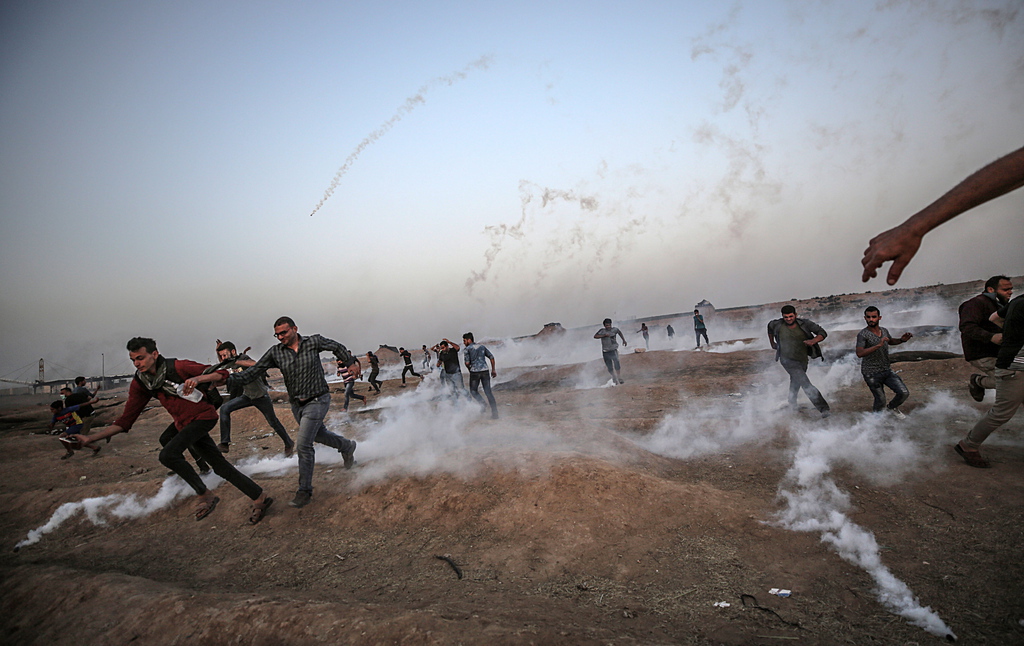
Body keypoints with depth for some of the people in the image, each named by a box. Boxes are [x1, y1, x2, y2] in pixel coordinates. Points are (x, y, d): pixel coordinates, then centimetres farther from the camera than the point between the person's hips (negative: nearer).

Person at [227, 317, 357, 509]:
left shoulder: (313, 342, -10)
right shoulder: (275, 352, -4)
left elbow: (338, 347, 4)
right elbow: (254, 371, -9)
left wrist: (349, 364, 9)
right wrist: (229, 378, -23)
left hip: (317, 401, -5)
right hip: (296, 404, 5)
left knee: (303, 444, -12)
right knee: (318, 435, 23)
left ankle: (305, 491, 2)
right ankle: (347, 446, 53)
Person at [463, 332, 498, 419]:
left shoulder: (468, 348, 0)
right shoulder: (482, 346, 14)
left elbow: (467, 363, -7)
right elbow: (491, 357, 12)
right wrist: (493, 370, 16)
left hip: (475, 372, -4)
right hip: (485, 371, 4)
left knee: (473, 391, 16)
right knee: (488, 392, 7)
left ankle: (482, 404, -7)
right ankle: (495, 412, 4)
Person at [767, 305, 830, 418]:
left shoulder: (804, 324, -10)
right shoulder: (778, 324, -9)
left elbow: (823, 333, -8)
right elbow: (770, 327, 14)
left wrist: (813, 341, -28)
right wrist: (772, 343, 19)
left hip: (802, 360, 3)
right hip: (788, 360, -3)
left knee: (796, 383, 24)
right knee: (806, 384, -17)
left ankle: (792, 404, 47)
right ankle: (823, 409, -19)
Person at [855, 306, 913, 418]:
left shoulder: (884, 331, 5)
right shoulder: (862, 334, -17)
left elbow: (891, 341, 29)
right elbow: (859, 353, -31)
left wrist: (902, 340, 8)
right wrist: (878, 345, -38)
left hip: (887, 370, 6)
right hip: (872, 374, -6)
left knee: (904, 393, -3)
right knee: (881, 402, 2)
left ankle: (892, 407, 28)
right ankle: (876, 409, 36)